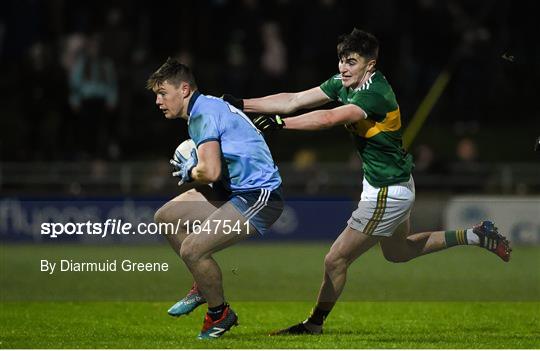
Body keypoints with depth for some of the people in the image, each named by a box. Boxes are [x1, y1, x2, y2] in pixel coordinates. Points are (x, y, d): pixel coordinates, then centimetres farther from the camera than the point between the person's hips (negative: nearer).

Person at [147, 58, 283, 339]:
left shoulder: (203, 115, -17)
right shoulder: (209, 107, 14)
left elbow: (209, 171, -27)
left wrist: (188, 173, -6)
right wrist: (190, 168, 6)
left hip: (258, 197, -11)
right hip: (235, 190, 11)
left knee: (192, 249, -19)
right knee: (165, 217, 10)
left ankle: (219, 313, 4)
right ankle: (203, 287, 23)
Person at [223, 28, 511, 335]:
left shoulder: (375, 95, -29)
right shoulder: (343, 84, -3)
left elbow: (329, 119, -44)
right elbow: (294, 101, -4)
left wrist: (282, 123, -46)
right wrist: (243, 105, -12)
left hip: (388, 192, -10)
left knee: (336, 260, -3)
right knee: (398, 251, 29)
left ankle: (314, 325, 15)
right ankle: (475, 236, 34)